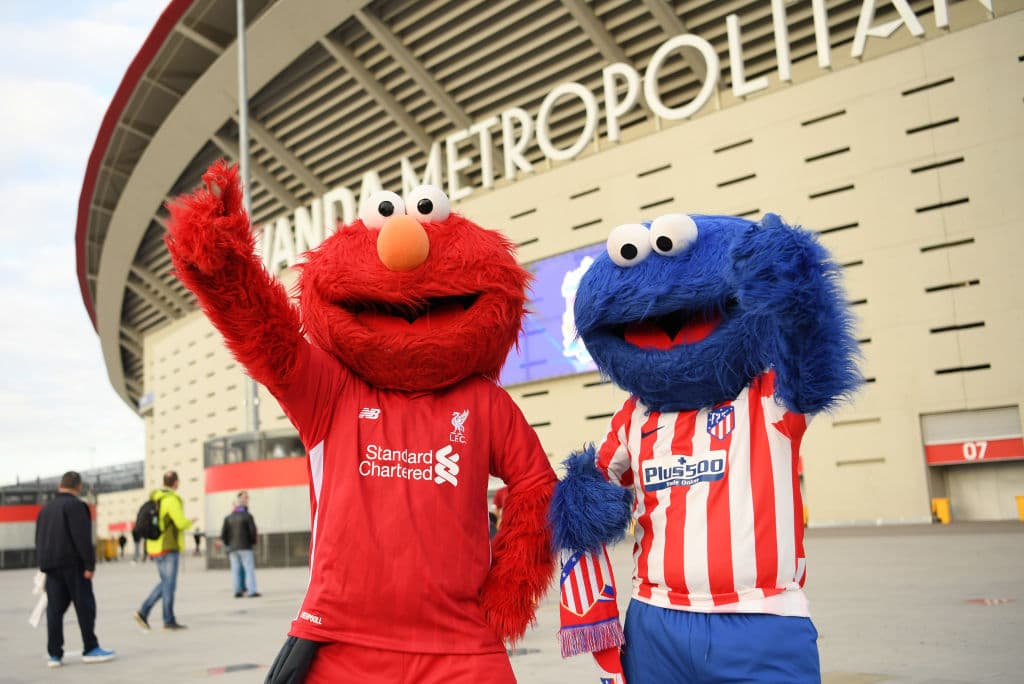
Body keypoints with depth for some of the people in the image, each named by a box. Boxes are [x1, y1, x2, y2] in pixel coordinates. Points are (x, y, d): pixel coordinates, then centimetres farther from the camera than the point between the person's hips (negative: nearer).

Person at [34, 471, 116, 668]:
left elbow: (39, 540, 20)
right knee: (85, 606, 0)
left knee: (55, 609, 6)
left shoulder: (45, 509, 17)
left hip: (50, 565, 7)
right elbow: (83, 538, -16)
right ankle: (91, 649, 4)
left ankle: (55, 654, 5)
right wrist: (89, 564, -14)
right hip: (72, 563, -7)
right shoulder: (75, 505, -9)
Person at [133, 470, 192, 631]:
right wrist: (190, 522, 1)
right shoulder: (171, 499, -15)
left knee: (166, 583, 15)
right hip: (168, 547, -8)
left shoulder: (154, 498, 13)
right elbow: (181, 523, -20)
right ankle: (169, 620, 3)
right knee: (169, 584, -2)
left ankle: (144, 612, 5)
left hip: (155, 547, 8)